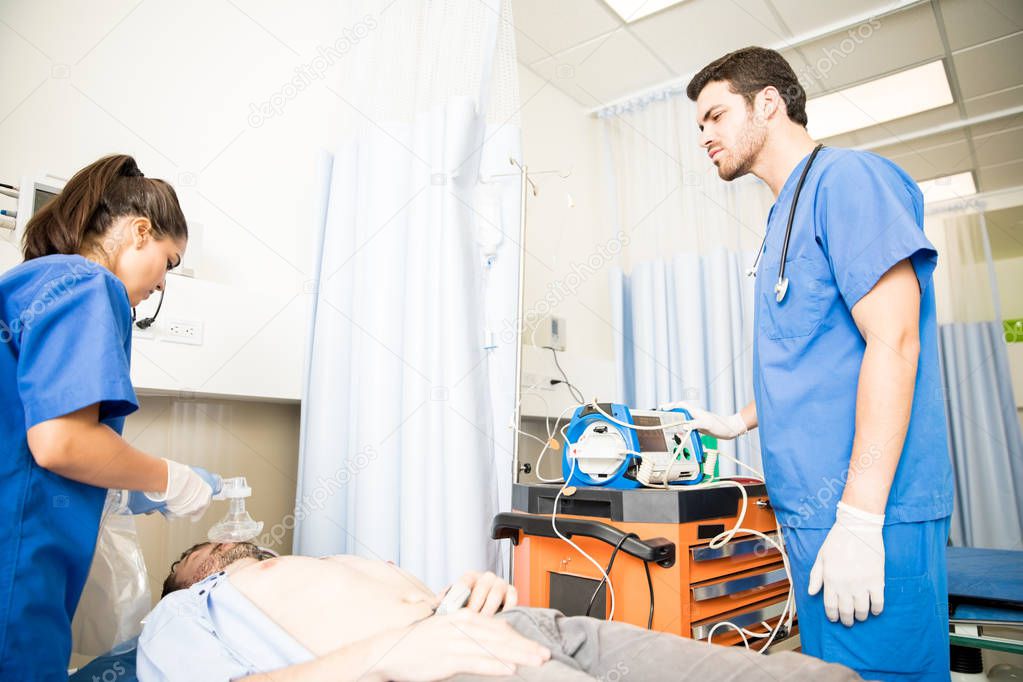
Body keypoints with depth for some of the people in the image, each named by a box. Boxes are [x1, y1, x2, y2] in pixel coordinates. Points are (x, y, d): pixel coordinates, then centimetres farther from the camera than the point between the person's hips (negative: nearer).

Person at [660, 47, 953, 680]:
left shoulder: (848, 178, -9)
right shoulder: (787, 213, 19)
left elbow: (892, 343, -18)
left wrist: (858, 521, -22)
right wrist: (737, 422, 26)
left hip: (869, 512, -9)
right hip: (812, 509, 9)